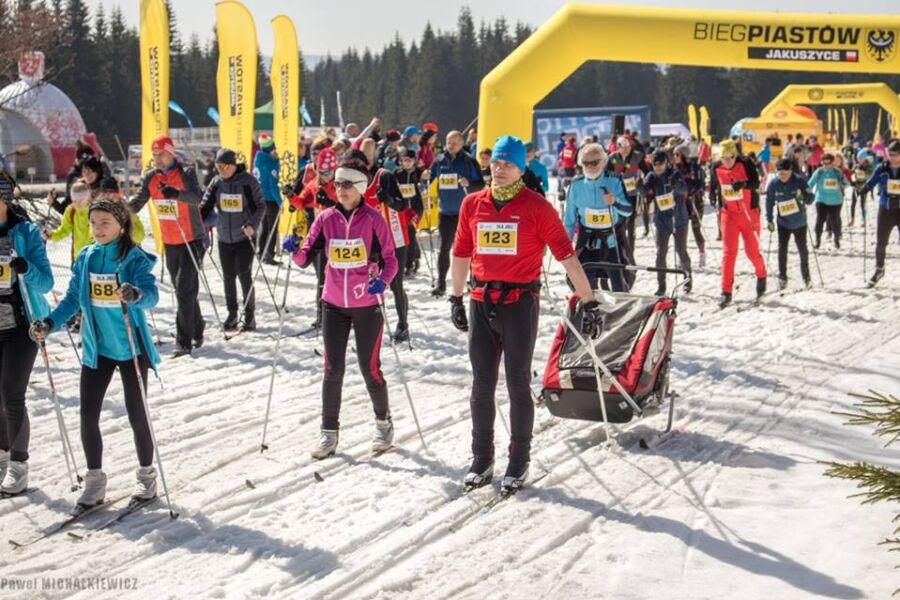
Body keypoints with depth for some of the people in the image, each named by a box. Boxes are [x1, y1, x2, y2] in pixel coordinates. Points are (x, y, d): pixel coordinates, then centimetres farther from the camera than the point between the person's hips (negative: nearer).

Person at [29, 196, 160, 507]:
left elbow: (151, 295, -27)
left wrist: (135, 294, -50)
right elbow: (73, 299, 6)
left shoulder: (136, 259, -13)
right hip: (96, 348, 5)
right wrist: (50, 323, -10)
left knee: (136, 415, 4)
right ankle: (94, 480, 19)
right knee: (88, 415, 4)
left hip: (131, 347, -4)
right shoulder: (85, 258, 3)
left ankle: (146, 475, 25)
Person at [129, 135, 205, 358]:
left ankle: (184, 341, -12)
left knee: (184, 290, -13)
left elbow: (197, 198, -28)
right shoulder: (150, 177, 5)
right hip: (169, 243, 6)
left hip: (191, 241, -6)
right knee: (184, 291, 16)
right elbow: (139, 202, 7)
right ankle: (197, 331, 31)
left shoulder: (186, 173, -13)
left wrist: (176, 194, -47)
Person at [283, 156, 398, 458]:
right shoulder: (326, 218, 1)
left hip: (367, 305, -3)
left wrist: (383, 280, -26)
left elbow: (390, 258, -7)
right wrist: (295, 250, -21)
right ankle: (329, 431, 15)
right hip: (334, 305, 3)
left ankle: (384, 423, 26)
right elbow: (306, 258, 1)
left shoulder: (373, 218, -8)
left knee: (370, 368, 4)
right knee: (332, 369, 4)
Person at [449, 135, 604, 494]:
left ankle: (519, 463, 16)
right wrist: (456, 298, 18)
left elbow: (565, 254, -8)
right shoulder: (472, 205, 5)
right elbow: (461, 253, 16)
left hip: (520, 303, -4)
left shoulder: (536, 207, -7)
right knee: (482, 386, 11)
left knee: (518, 385, 5)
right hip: (481, 303, 4)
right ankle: (481, 460, 23)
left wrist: (589, 301, -10)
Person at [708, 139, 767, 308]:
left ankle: (761, 275, 35)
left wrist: (743, 184, -41)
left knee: (752, 250, 4)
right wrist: (713, 197, 6)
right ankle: (726, 292, -4)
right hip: (729, 213, 2)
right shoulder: (716, 169, -3)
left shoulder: (745, 164, -13)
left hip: (748, 212, -2)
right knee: (728, 252, -5)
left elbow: (756, 182, -24)